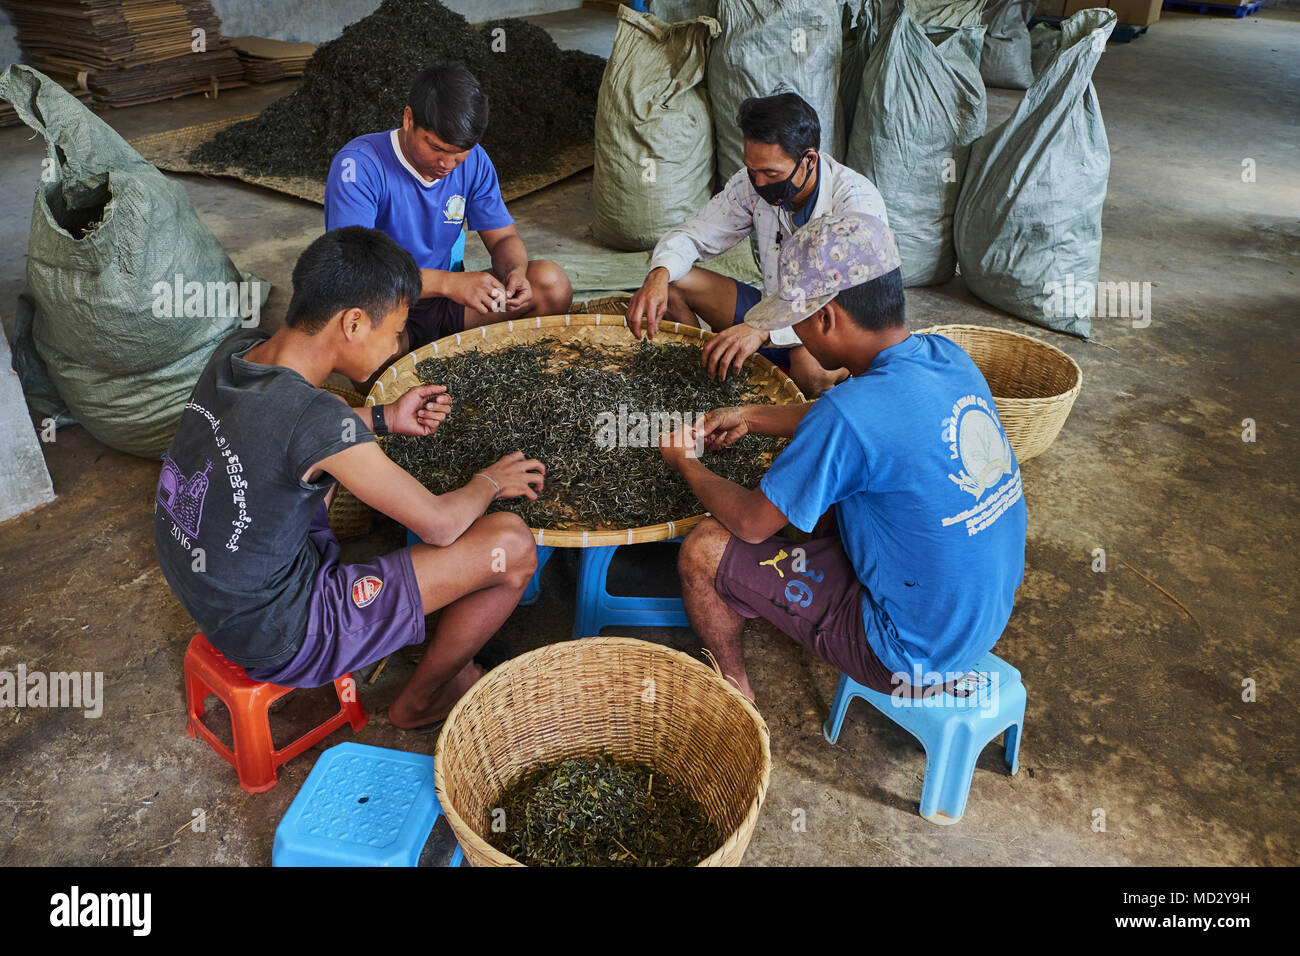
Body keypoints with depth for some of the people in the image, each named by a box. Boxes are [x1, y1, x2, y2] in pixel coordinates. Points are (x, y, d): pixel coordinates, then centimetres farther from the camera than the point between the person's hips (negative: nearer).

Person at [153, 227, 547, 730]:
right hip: (274, 640, -9)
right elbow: (439, 524, -20)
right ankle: (419, 701, 17)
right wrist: (490, 480, 0)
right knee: (512, 545, -13)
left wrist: (384, 419, 9)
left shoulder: (236, 348, -7)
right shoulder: (319, 421, -31)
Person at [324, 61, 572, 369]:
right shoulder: (360, 164, -19)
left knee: (552, 283, -12)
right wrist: (448, 282, -39)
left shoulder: (473, 161, 0)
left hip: (440, 304, 5)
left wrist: (515, 272, -19)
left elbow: (504, 238, 7)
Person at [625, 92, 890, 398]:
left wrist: (763, 329, -51)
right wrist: (659, 275, -25)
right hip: (773, 314, 6)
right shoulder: (752, 184, -8)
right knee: (674, 280, -8)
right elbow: (692, 235, 0)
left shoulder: (859, 201, -24)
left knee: (809, 363, -42)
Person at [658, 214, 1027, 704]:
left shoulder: (851, 413, -30)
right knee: (825, 489, 24)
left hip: (917, 657, -8)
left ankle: (734, 691, 24)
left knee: (705, 549, -4)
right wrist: (751, 417, 17)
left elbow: (751, 522, -17)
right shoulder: (947, 356, -5)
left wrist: (687, 465, 2)